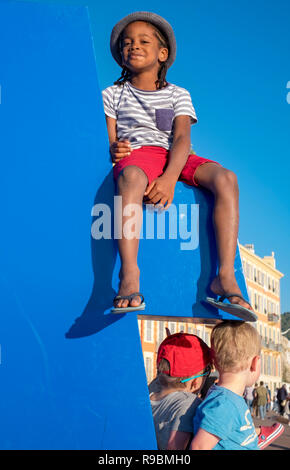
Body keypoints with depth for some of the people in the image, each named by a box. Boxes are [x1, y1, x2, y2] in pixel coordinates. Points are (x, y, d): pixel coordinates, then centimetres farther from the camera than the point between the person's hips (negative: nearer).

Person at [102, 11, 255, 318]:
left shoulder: (178, 95, 17)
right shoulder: (112, 95, 19)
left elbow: (182, 139, 0)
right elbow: (110, 141, 10)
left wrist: (169, 178, -21)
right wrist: (113, 150, -19)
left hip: (174, 158, 2)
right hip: (135, 156, -2)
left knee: (225, 178, -27)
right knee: (131, 178, -41)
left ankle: (225, 276, -33)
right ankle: (129, 277, -49)